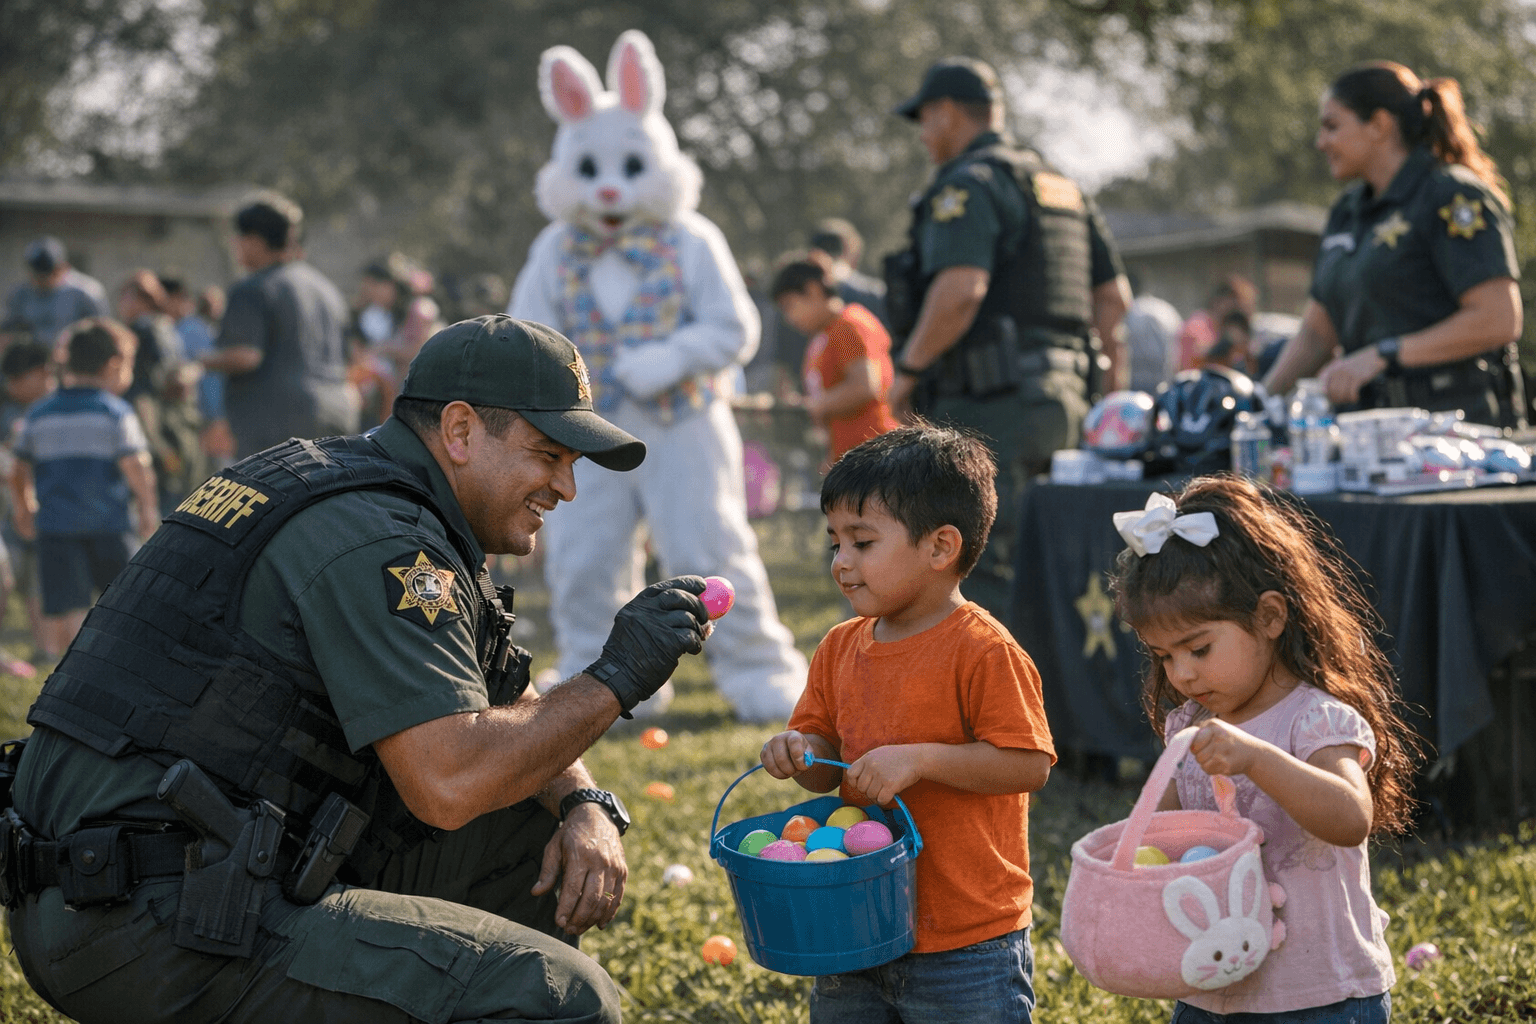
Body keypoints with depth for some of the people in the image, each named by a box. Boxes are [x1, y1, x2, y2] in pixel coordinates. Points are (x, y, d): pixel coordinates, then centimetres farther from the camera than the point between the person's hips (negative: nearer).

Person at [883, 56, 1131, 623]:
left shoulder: (967, 185, -7)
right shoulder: (1063, 188, 21)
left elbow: (960, 289, -22)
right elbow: (1114, 294, 20)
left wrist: (908, 370, -12)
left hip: (988, 405, -9)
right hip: (1061, 399, 9)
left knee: (982, 569, -9)